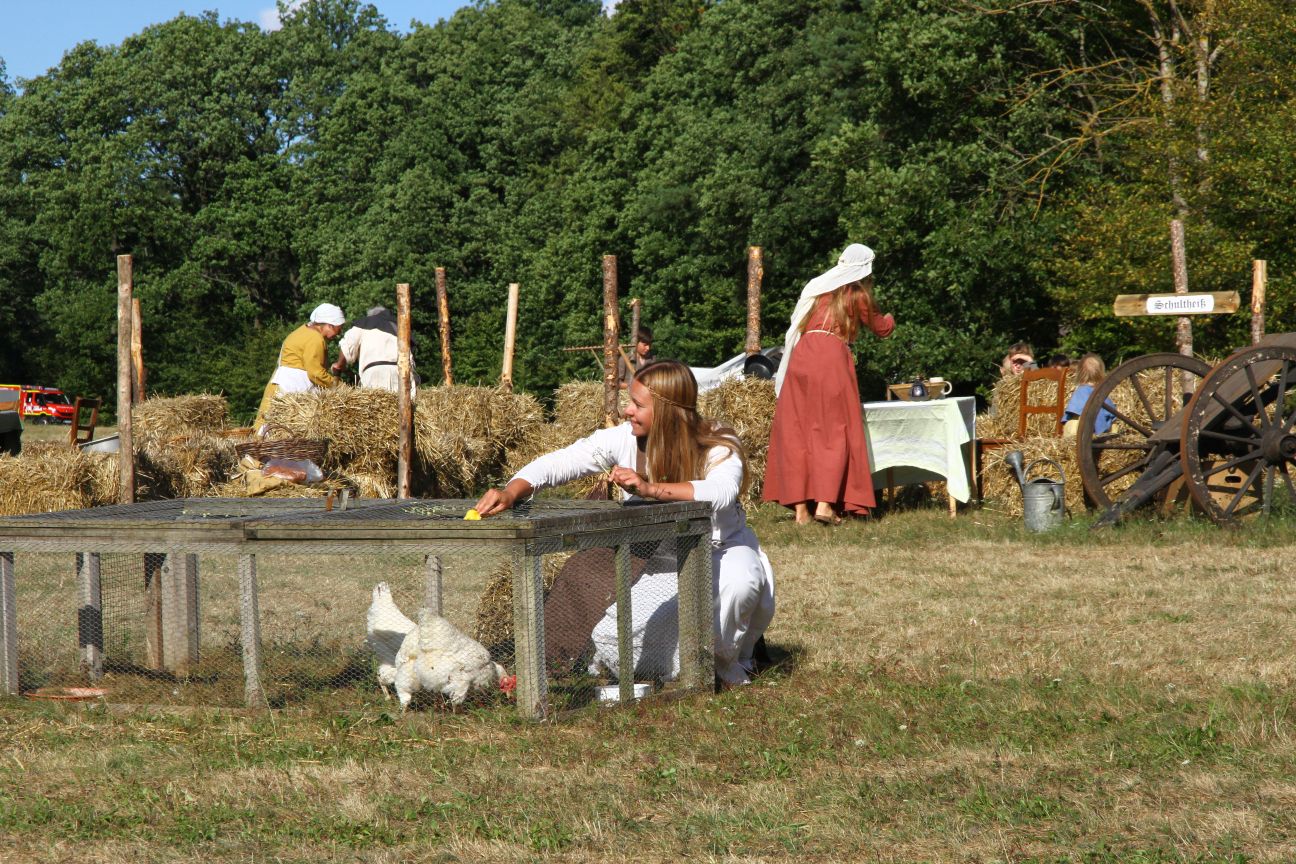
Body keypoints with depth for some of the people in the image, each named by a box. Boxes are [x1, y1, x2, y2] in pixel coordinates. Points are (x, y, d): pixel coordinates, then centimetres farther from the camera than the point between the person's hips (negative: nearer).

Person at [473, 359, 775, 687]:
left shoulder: (719, 447, -24)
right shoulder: (624, 440, -15)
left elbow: (722, 491, -47)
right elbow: (557, 463, -16)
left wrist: (650, 489, -56)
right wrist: (511, 492, -34)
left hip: (722, 551, -3)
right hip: (663, 563, 4)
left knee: (739, 584, -39)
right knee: (612, 640, -14)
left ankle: (729, 660, -5)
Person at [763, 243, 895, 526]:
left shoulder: (817, 287, 20)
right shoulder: (857, 295, 9)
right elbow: (881, 329, 23)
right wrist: (889, 319, 45)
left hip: (800, 356, 4)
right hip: (832, 357, -4)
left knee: (796, 431, 3)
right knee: (834, 431, -2)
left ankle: (800, 507, -2)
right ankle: (825, 503, -14)